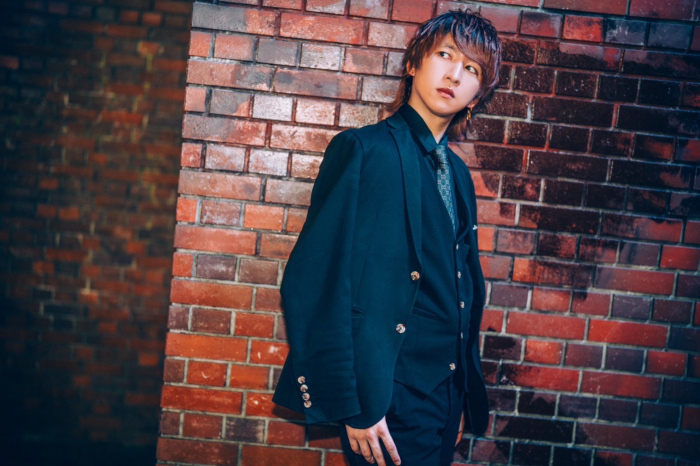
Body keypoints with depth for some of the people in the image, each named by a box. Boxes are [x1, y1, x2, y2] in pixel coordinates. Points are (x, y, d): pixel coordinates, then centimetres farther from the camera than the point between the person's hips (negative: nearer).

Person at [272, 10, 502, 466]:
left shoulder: (458, 175, 10)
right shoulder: (367, 150, -10)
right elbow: (315, 282, -17)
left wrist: (465, 399, 13)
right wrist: (352, 406, -18)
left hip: (446, 397, 7)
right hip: (390, 401, -6)